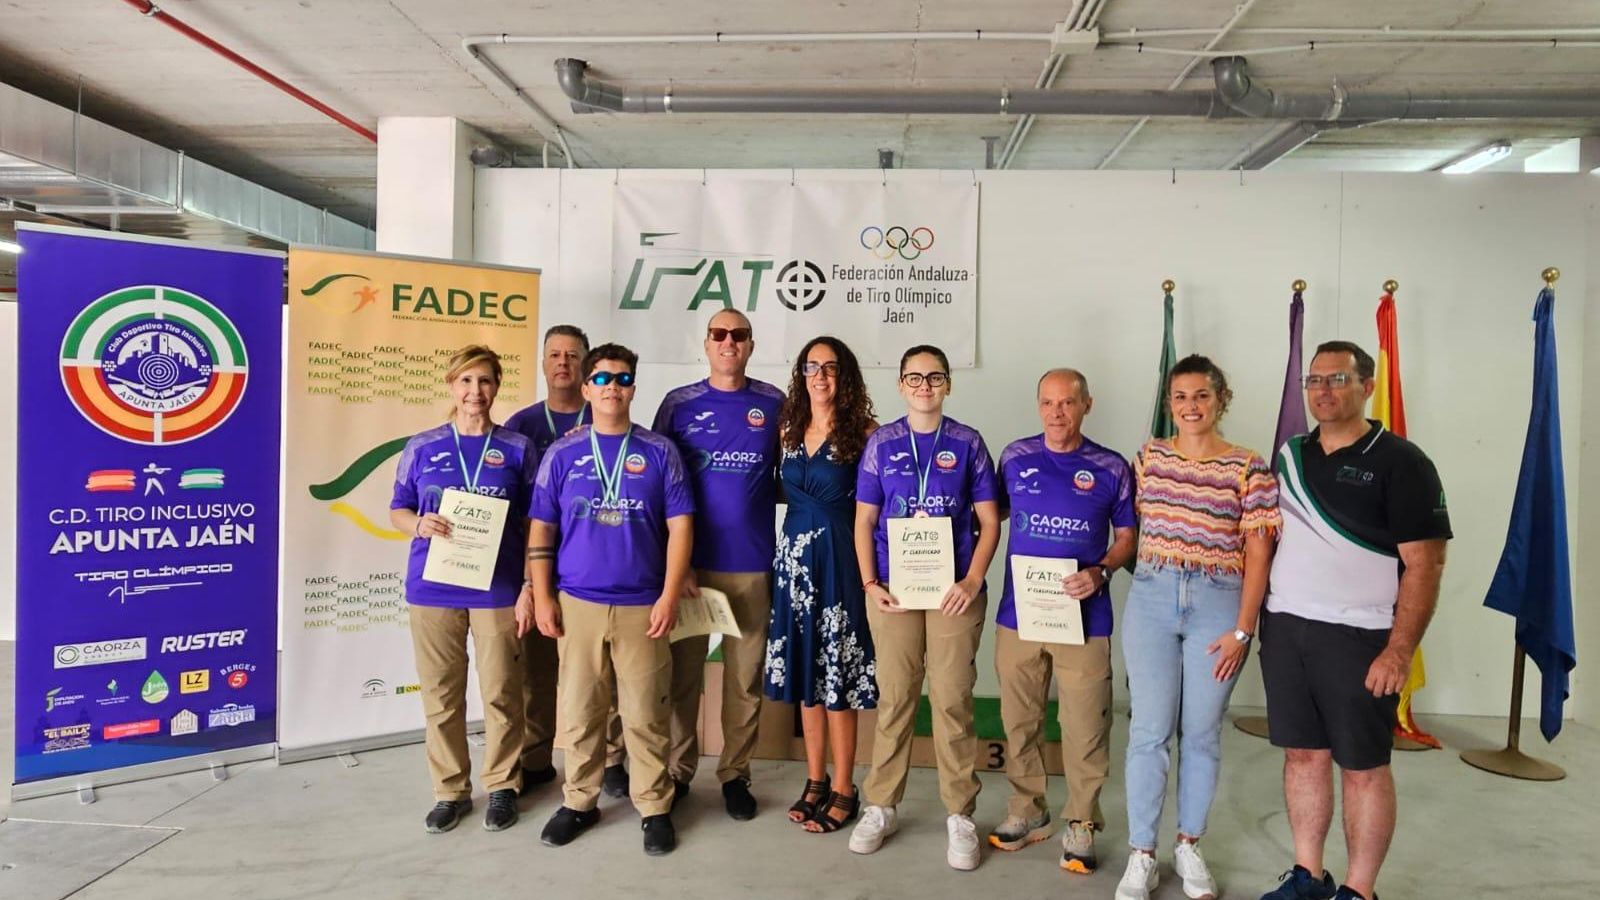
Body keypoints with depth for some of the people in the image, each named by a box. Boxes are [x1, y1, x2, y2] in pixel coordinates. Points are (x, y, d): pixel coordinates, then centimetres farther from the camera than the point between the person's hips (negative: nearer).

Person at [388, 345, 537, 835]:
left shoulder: (518, 449, 2)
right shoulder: (422, 447, 5)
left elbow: (533, 521, 3)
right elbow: (396, 512, 9)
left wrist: (531, 584, -4)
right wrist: (420, 524, -14)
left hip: (497, 589, -1)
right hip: (432, 588, 2)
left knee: (501, 693, 5)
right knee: (440, 695, 9)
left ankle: (502, 786, 23)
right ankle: (450, 789, 26)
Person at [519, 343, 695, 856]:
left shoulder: (659, 452, 1)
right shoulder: (562, 454, 5)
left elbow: (680, 526, -1)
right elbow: (541, 530, 7)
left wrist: (669, 596, -7)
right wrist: (541, 597, 0)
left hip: (642, 606, -1)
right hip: (577, 603, 1)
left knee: (644, 714, 4)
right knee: (580, 711, 10)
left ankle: (654, 808, 19)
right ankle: (579, 802, 27)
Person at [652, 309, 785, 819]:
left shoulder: (774, 404, 5)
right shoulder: (679, 404, 4)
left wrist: (757, 493, -5)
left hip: (751, 563, 1)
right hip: (687, 560, 0)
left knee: (745, 675, 8)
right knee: (683, 669, 7)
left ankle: (735, 774, 23)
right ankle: (677, 771, 23)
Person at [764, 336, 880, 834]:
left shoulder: (864, 432, -6)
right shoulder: (788, 429, 9)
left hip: (839, 558, -5)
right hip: (794, 555, 5)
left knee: (838, 678, 1)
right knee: (805, 672, 12)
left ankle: (843, 791, 16)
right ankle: (815, 781, 26)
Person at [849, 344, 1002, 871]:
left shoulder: (967, 443, 3)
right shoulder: (881, 443, 4)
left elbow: (989, 521, 3)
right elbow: (864, 521, 5)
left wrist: (973, 581, -9)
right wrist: (869, 583, -5)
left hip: (954, 591, 0)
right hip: (892, 590, 1)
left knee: (953, 700, 3)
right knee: (894, 700, 8)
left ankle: (960, 816, 17)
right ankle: (881, 807, 22)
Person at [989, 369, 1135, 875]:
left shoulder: (1111, 468, -1)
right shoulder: (1015, 457, 3)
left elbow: (1126, 535, 5)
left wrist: (1101, 572, -13)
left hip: (1084, 618, -2)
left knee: (1085, 728, 4)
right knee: (1019, 721, 13)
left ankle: (1080, 825, 23)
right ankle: (1026, 811, 31)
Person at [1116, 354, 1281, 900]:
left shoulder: (1248, 467, -3)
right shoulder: (1150, 456, 6)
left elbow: (1258, 553, -4)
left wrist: (1242, 629, -6)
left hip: (1218, 604, -1)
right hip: (1151, 599, 2)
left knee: (1201, 732, 10)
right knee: (1149, 730, 3)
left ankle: (1189, 846, 28)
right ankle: (1141, 855, 15)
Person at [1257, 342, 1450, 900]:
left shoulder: (1399, 462, -6)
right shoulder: (1288, 456, 10)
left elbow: (1424, 565, -10)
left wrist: (1399, 650, -16)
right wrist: (1255, 621, 8)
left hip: (1358, 638, -5)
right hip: (1284, 629, 5)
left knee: (1363, 766, 5)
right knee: (1303, 754, 12)